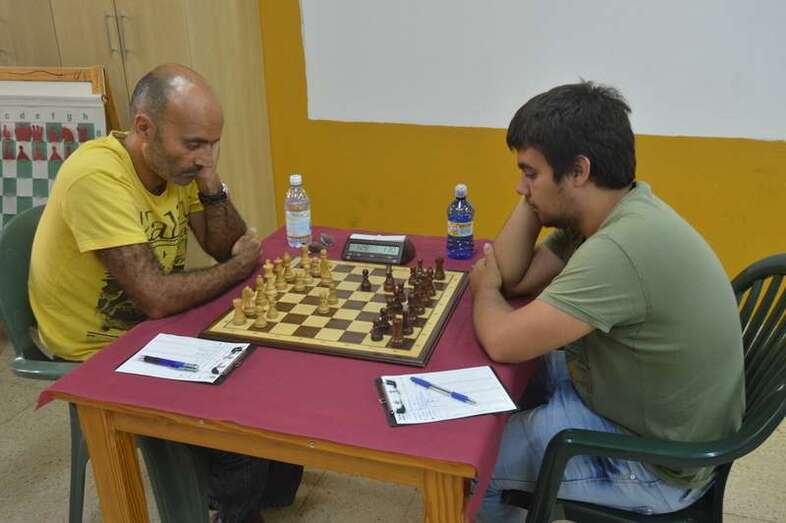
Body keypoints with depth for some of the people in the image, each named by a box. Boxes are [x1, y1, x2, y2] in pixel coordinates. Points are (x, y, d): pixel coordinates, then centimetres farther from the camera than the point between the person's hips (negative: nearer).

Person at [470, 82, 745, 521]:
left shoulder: (620, 248, -35)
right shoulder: (610, 211, -4)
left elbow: (502, 343, -30)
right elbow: (511, 276, 1)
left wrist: (484, 287, -8)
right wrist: (535, 194, -10)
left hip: (652, 460, -9)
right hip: (629, 399, 9)